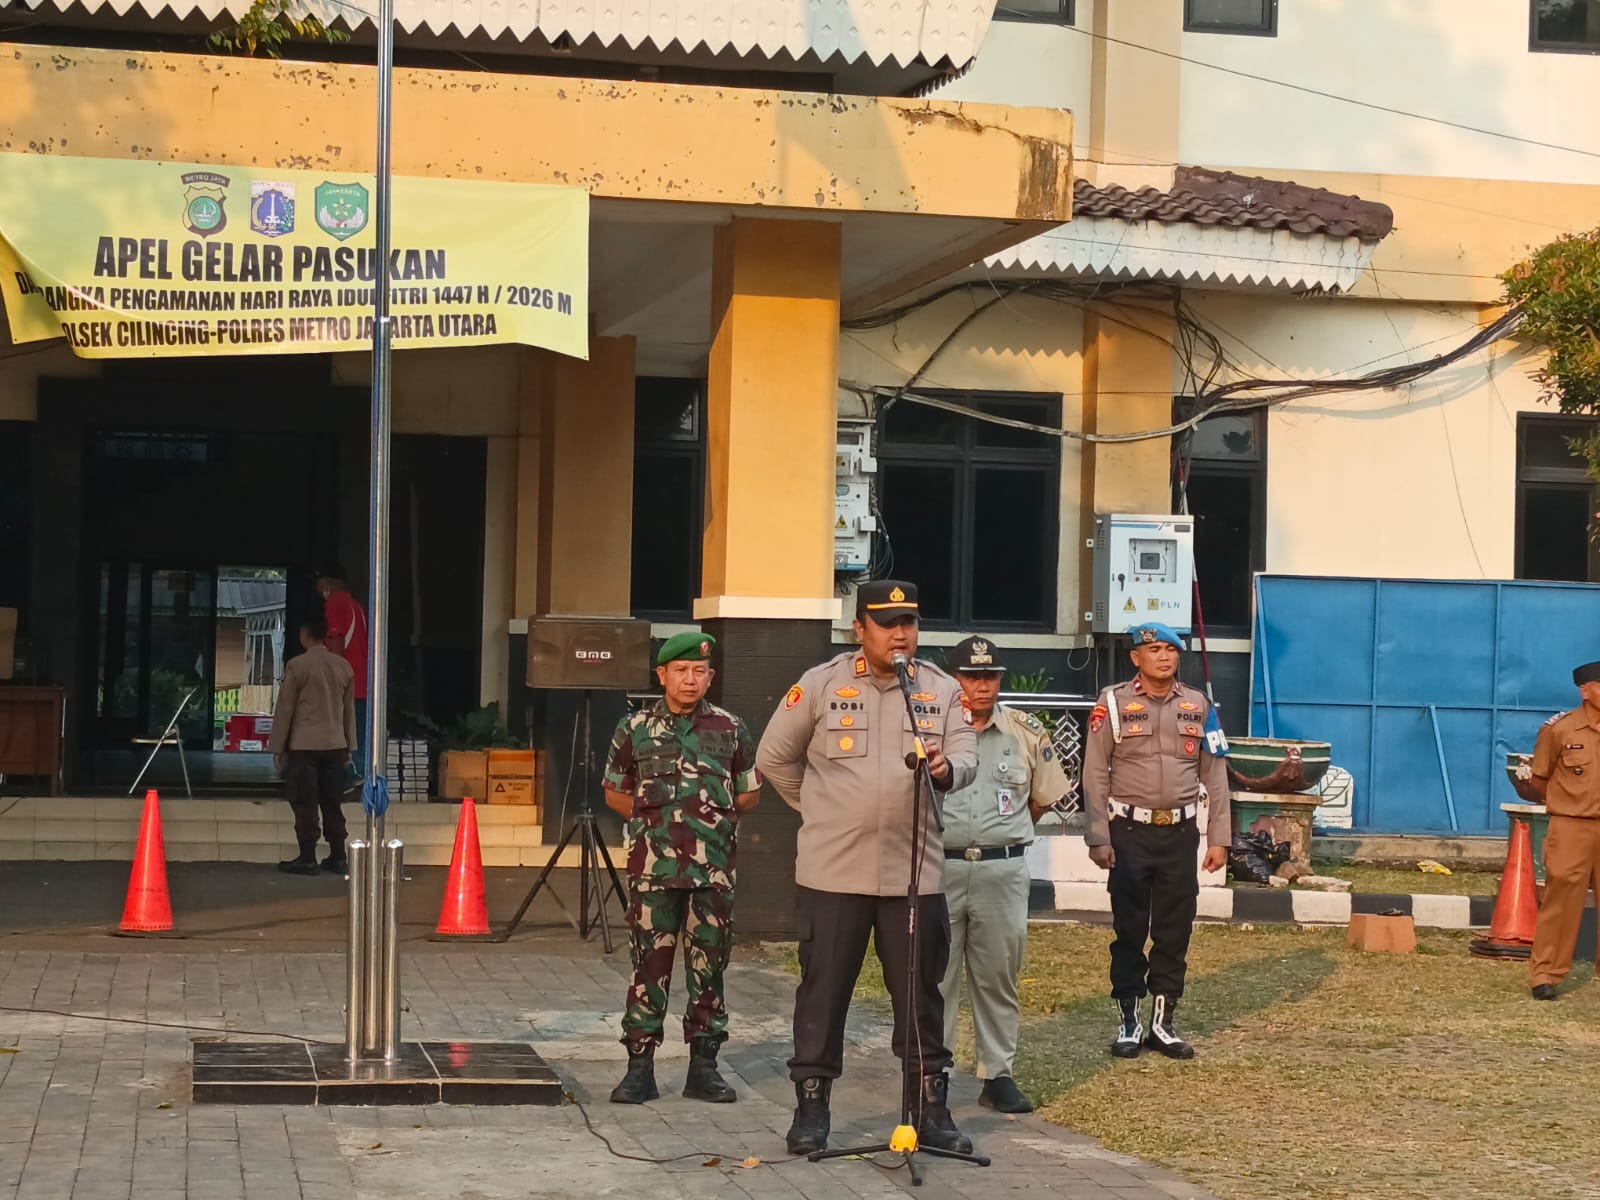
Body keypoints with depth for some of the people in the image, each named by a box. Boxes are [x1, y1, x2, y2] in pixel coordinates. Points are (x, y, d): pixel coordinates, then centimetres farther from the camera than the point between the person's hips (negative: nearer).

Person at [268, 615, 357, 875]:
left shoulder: (296, 665, -7)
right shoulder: (343, 666, 7)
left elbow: (284, 708, -6)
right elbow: (349, 709, 13)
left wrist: (277, 748, 0)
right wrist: (349, 747, 20)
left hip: (304, 746, -5)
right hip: (335, 745, 5)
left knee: (305, 804, -2)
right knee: (332, 803, 9)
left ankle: (307, 858, -4)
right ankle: (337, 857, 10)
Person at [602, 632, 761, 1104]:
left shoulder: (731, 730, 6)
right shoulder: (634, 729, 5)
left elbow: (748, 795, 15)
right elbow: (615, 793, 14)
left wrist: (713, 814, 4)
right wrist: (654, 818, 3)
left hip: (714, 870, 1)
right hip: (652, 869, -1)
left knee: (709, 967, 5)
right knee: (649, 966, 0)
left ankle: (703, 1065, 15)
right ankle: (639, 1067, 5)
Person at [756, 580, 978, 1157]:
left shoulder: (942, 690, 6)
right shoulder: (821, 685, 0)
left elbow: (967, 755, -7)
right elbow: (774, 757, 8)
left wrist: (947, 769, -30)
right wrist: (821, 809, 10)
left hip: (914, 872, 2)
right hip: (833, 872, -2)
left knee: (921, 995, 8)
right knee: (823, 991, 4)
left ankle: (930, 1108, 16)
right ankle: (811, 1105, 13)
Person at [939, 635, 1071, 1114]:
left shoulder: (1027, 732, 4)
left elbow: (1045, 797, 16)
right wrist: (939, 831, 5)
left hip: (1004, 871, 2)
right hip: (938, 867, -2)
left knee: (998, 976, 8)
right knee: (934, 975, 3)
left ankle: (998, 1075, 16)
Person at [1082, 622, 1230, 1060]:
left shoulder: (1199, 707, 7)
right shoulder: (1113, 704, -2)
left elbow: (1214, 776, 8)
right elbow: (1095, 775, -3)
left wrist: (1218, 839, 4)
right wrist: (1099, 839, -8)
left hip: (1181, 833, 3)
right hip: (1130, 832, -3)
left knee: (1175, 931, 6)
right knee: (1129, 930, 3)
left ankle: (1163, 1022, 14)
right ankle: (1127, 1021, 11)